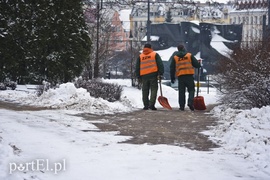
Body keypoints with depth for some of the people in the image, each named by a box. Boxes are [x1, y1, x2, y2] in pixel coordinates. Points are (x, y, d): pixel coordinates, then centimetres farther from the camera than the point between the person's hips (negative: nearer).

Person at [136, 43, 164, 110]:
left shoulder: (140, 56, 13)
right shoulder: (155, 54, 7)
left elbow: (137, 68, 14)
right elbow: (160, 64, -1)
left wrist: (139, 77, 19)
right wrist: (160, 74, -1)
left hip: (144, 76, 3)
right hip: (153, 75, -2)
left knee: (145, 91, 10)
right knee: (154, 89, -1)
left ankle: (146, 105, 9)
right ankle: (151, 104, -14)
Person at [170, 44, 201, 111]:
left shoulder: (174, 57, 9)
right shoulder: (190, 55, 4)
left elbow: (172, 68, 11)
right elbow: (196, 64, 4)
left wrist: (172, 78, 17)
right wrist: (199, 64, 27)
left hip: (180, 76, 2)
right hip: (189, 75, -2)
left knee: (181, 91, 6)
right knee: (191, 90, 5)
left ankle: (182, 106, 3)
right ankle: (190, 102, -14)